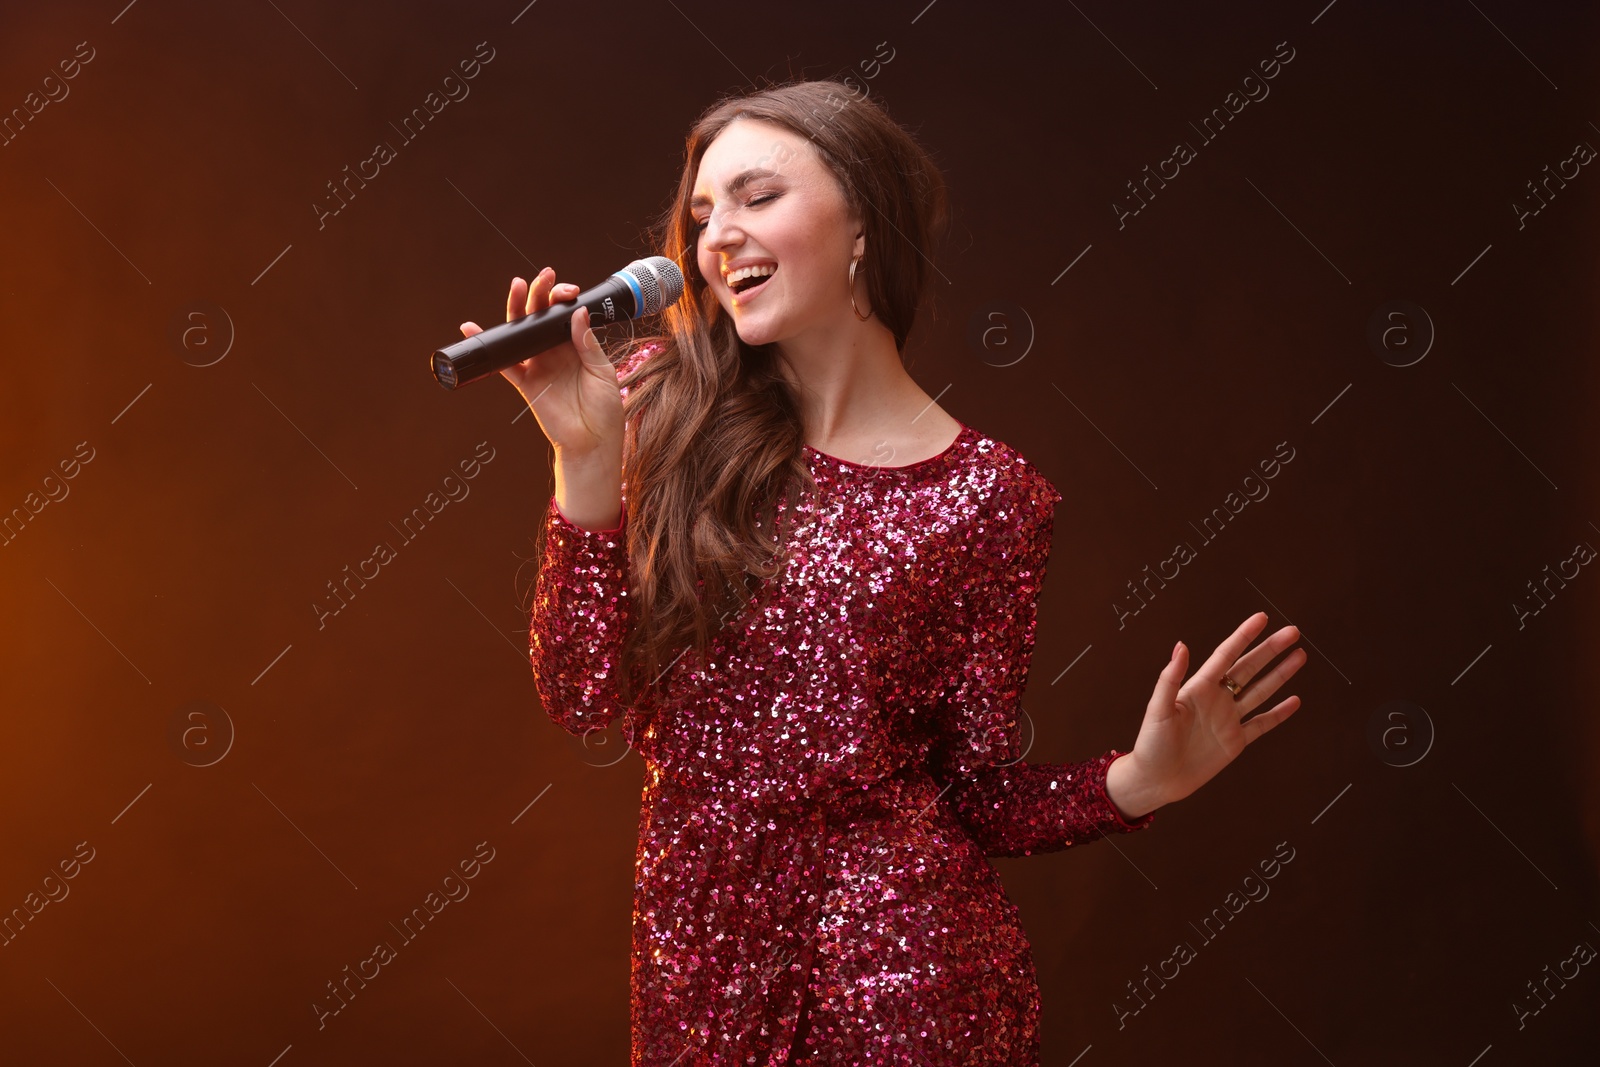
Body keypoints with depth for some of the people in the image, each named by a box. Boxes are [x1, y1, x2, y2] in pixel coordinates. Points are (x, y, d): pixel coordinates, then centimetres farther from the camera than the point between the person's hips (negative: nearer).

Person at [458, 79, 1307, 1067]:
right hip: (693, 958, 3)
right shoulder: (665, 409, -1)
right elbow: (583, 695, -5)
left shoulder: (985, 496, -7)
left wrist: (1137, 781, -20)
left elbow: (981, 798, -2)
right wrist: (589, 457, -14)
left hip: (896, 971, -3)